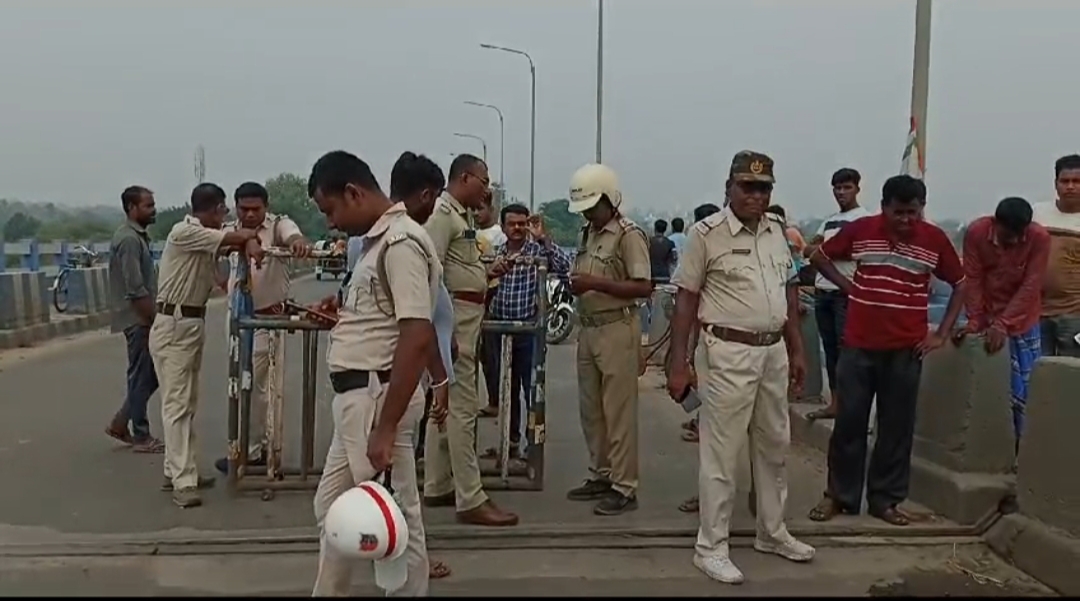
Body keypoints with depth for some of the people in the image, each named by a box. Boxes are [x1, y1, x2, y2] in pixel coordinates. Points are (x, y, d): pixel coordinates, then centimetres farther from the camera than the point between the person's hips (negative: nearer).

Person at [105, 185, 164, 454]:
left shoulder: (138, 236, 14)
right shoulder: (129, 239, -17)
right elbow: (136, 290, -22)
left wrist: (155, 317, 16)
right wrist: (155, 320, -18)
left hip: (144, 319, 10)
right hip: (138, 320, -10)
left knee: (151, 374, 14)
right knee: (142, 377, -1)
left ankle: (120, 423, 22)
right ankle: (141, 437, 9)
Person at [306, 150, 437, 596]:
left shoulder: (401, 241, -17)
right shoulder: (379, 239, 14)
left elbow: (417, 338, -24)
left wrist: (386, 426, -25)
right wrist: (347, 311, 8)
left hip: (377, 395, -10)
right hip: (357, 395, 10)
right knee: (333, 506, 20)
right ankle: (328, 592, 34)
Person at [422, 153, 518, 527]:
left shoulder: (457, 216, 19)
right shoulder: (442, 213, -12)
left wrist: (491, 272, 15)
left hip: (464, 318, 11)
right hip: (453, 317, -11)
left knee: (444, 405, 14)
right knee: (462, 408, -9)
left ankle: (437, 487, 23)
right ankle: (471, 500, -6)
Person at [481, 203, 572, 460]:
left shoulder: (538, 250, -2)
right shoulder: (495, 254, 11)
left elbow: (563, 267, -19)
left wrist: (542, 237, -22)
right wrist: (489, 273, -10)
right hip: (498, 327, 5)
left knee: (532, 388, -1)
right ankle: (511, 441, 27)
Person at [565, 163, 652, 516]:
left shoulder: (629, 235, -12)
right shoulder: (588, 232, 14)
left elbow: (644, 288, -19)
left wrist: (596, 283, -23)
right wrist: (577, 284, 4)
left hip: (617, 330, -8)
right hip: (589, 328, 9)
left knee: (618, 411, -4)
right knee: (591, 409, 14)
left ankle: (624, 487, 3)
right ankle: (601, 475, 26)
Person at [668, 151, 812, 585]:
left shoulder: (777, 229, 9)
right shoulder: (707, 233, -10)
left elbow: (788, 291, 17)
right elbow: (686, 299, -9)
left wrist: (797, 351, 15)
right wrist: (679, 365, -12)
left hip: (774, 352, 7)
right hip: (731, 353, -7)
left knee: (774, 446, 17)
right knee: (721, 452, -1)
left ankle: (772, 533, 33)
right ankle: (712, 547, 10)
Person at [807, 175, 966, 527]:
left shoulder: (935, 239, -3)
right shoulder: (860, 230, -3)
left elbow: (960, 285, 9)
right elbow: (819, 257, 11)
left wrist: (943, 334, 2)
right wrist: (848, 287, 0)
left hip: (906, 349, 0)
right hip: (859, 345, 0)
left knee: (896, 426, 6)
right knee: (849, 422, 5)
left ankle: (886, 499, 19)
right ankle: (840, 495, 18)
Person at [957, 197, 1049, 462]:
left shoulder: (1039, 238, -16)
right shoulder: (976, 232, -14)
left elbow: (1030, 286, -18)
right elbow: (972, 279, -11)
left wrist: (1003, 325, -25)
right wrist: (975, 321, -21)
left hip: (1021, 326, -1)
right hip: (985, 323, 1)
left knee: (1020, 395, 0)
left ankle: (1018, 452, 12)